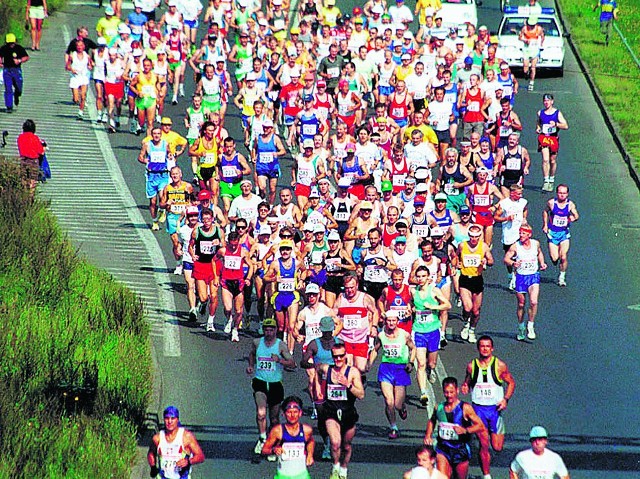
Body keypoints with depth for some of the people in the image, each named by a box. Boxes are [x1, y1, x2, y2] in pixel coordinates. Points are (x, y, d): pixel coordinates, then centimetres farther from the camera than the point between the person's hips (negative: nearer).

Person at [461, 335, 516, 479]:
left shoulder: (500, 365, -5)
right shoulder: (471, 366, 0)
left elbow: (511, 382, 6)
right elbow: (468, 383, 14)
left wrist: (506, 399, -9)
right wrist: (465, 388, -10)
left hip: (495, 408, -1)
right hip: (478, 409, 1)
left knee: (497, 447, -2)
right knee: (484, 446, 1)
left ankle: (500, 433, 33)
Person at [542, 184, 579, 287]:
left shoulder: (570, 204, -7)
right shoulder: (551, 203, -7)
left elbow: (576, 215, -9)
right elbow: (545, 212, 11)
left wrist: (574, 218, -32)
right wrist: (545, 225, 8)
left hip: (564, 233, 0)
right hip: (552, 232, 0)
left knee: (563, 257, -10)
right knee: (554, 258, -6)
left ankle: (562, 277, 13)